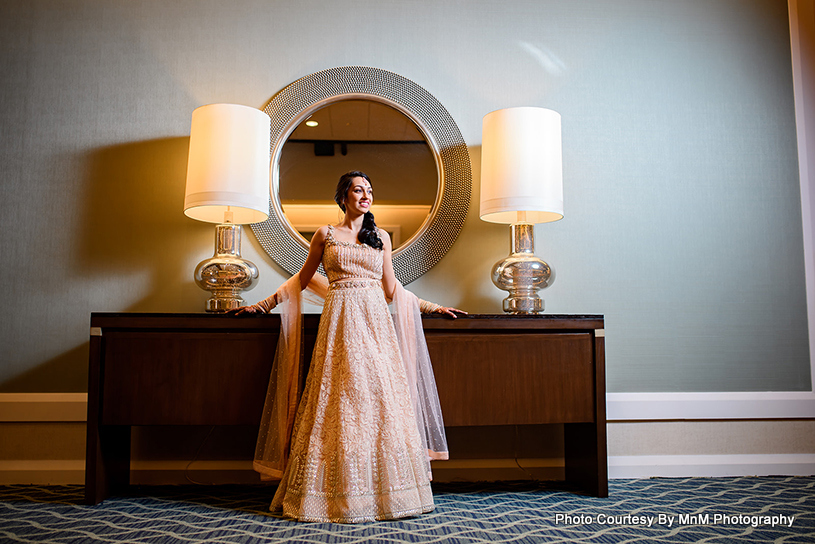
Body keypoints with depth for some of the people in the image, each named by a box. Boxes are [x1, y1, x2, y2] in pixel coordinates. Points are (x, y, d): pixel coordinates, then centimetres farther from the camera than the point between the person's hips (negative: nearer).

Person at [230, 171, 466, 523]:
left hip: (376, 322, 2)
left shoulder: (381, 237, 14)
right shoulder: (325, 234, 9)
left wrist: (430, 307, 16)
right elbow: (303, 279, 16)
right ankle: (336, 494, 7)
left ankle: (382, 491, 9)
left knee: (379, 401, -1)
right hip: (340, 324, -2)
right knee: (338, 404, -4)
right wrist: (265, 304, 14)